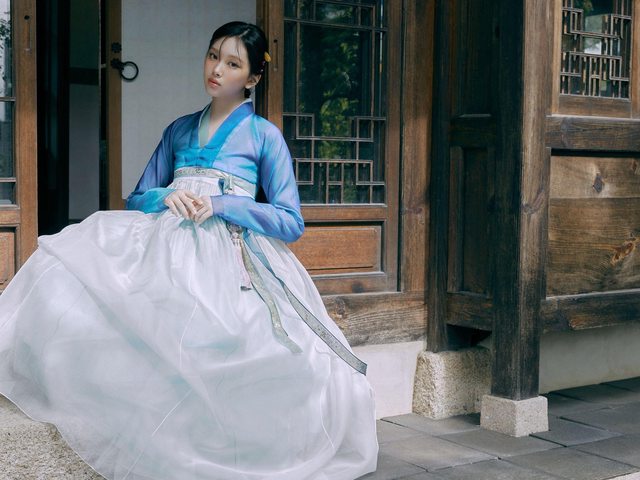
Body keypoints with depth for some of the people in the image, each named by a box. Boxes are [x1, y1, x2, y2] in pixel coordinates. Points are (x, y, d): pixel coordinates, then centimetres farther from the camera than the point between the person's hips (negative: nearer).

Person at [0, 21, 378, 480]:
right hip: (169, 252, 4)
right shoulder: (179, 131, 20)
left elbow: (291, 221, 1)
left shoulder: (264, 136, 7)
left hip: (230, 261, -4)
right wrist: (166, 197, -4)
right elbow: (137, 200, 20)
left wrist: (221, 204, -11)